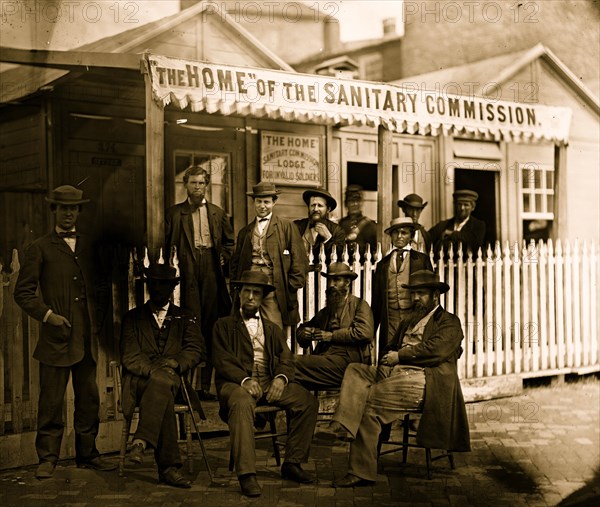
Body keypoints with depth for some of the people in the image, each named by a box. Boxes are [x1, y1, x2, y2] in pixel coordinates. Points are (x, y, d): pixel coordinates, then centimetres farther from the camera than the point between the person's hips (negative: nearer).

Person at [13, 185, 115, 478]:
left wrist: (98, 319, 10)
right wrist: (47, 315, -11)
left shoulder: (89, 247, 15)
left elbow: (102, 288, 22)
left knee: (89, 399, 8)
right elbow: (23, 292, 0)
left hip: (87, 338, 4)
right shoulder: (40, 248, 3)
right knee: (51, 401, -3)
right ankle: (47, 458, 6)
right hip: (56, 336, -4)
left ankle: (87, 454, 19)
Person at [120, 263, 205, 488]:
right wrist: (153, 371, -16)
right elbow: (129, 356, 4)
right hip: (139, 381, -1)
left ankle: (141, 442, -44)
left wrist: (175, 362, -16)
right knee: (162, 389, -37)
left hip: (173, 380, 1)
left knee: (162, 385, -39)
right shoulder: (132, 317, 17)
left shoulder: (185, 319, 21)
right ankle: (168, 466, -43)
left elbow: (197, 349, 6)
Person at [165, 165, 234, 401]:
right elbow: (166, 244, 6)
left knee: (210, 328, 2)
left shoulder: (217, 212, 16)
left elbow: (229, 241, 22)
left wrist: (223, 258, 7)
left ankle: (205, 385, 7)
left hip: (211, 273, 3)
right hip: (187, 273, -2)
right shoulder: (174, 213, 9)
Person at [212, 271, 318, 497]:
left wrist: (281, 378, -14)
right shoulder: (224, 325, 13)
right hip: (236, 383, -4)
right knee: (242, 403, -39)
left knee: (308, 401, -20)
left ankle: (292, 463, -10)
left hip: (269, 383, 4)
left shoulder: (272, 329, 25)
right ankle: (246, 474, -40)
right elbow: (222, 360, -2)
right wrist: (245, 380, -21)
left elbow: (286, 358, 10)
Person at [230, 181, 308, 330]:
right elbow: (235, 263, 22)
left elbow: (299, 260, 3)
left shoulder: (287, 227, 9)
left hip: (273, 287, -3)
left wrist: (292, 287, -5)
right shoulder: (245, 232, 21)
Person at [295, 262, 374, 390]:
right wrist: (304, 333, 6)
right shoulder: (324, 312, 29)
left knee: (296, 362, -27)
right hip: (323, 358, 6)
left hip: (346, 361, -6)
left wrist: (332, 336, -5)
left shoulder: (359, 305, 9)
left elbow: (365, 333, -8)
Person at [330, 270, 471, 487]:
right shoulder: (409, 324, 33)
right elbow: (392, 349, 25)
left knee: (368, 401, -26)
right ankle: (343, 426, -37)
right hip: (394, 372, 8)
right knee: (355, 371, -15)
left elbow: (435, 349, -10)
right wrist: (387, 359, 1)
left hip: (421, 381, -8)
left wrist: (399, 355, -6)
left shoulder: (449, 323, 8)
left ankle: (361, 471, -22)